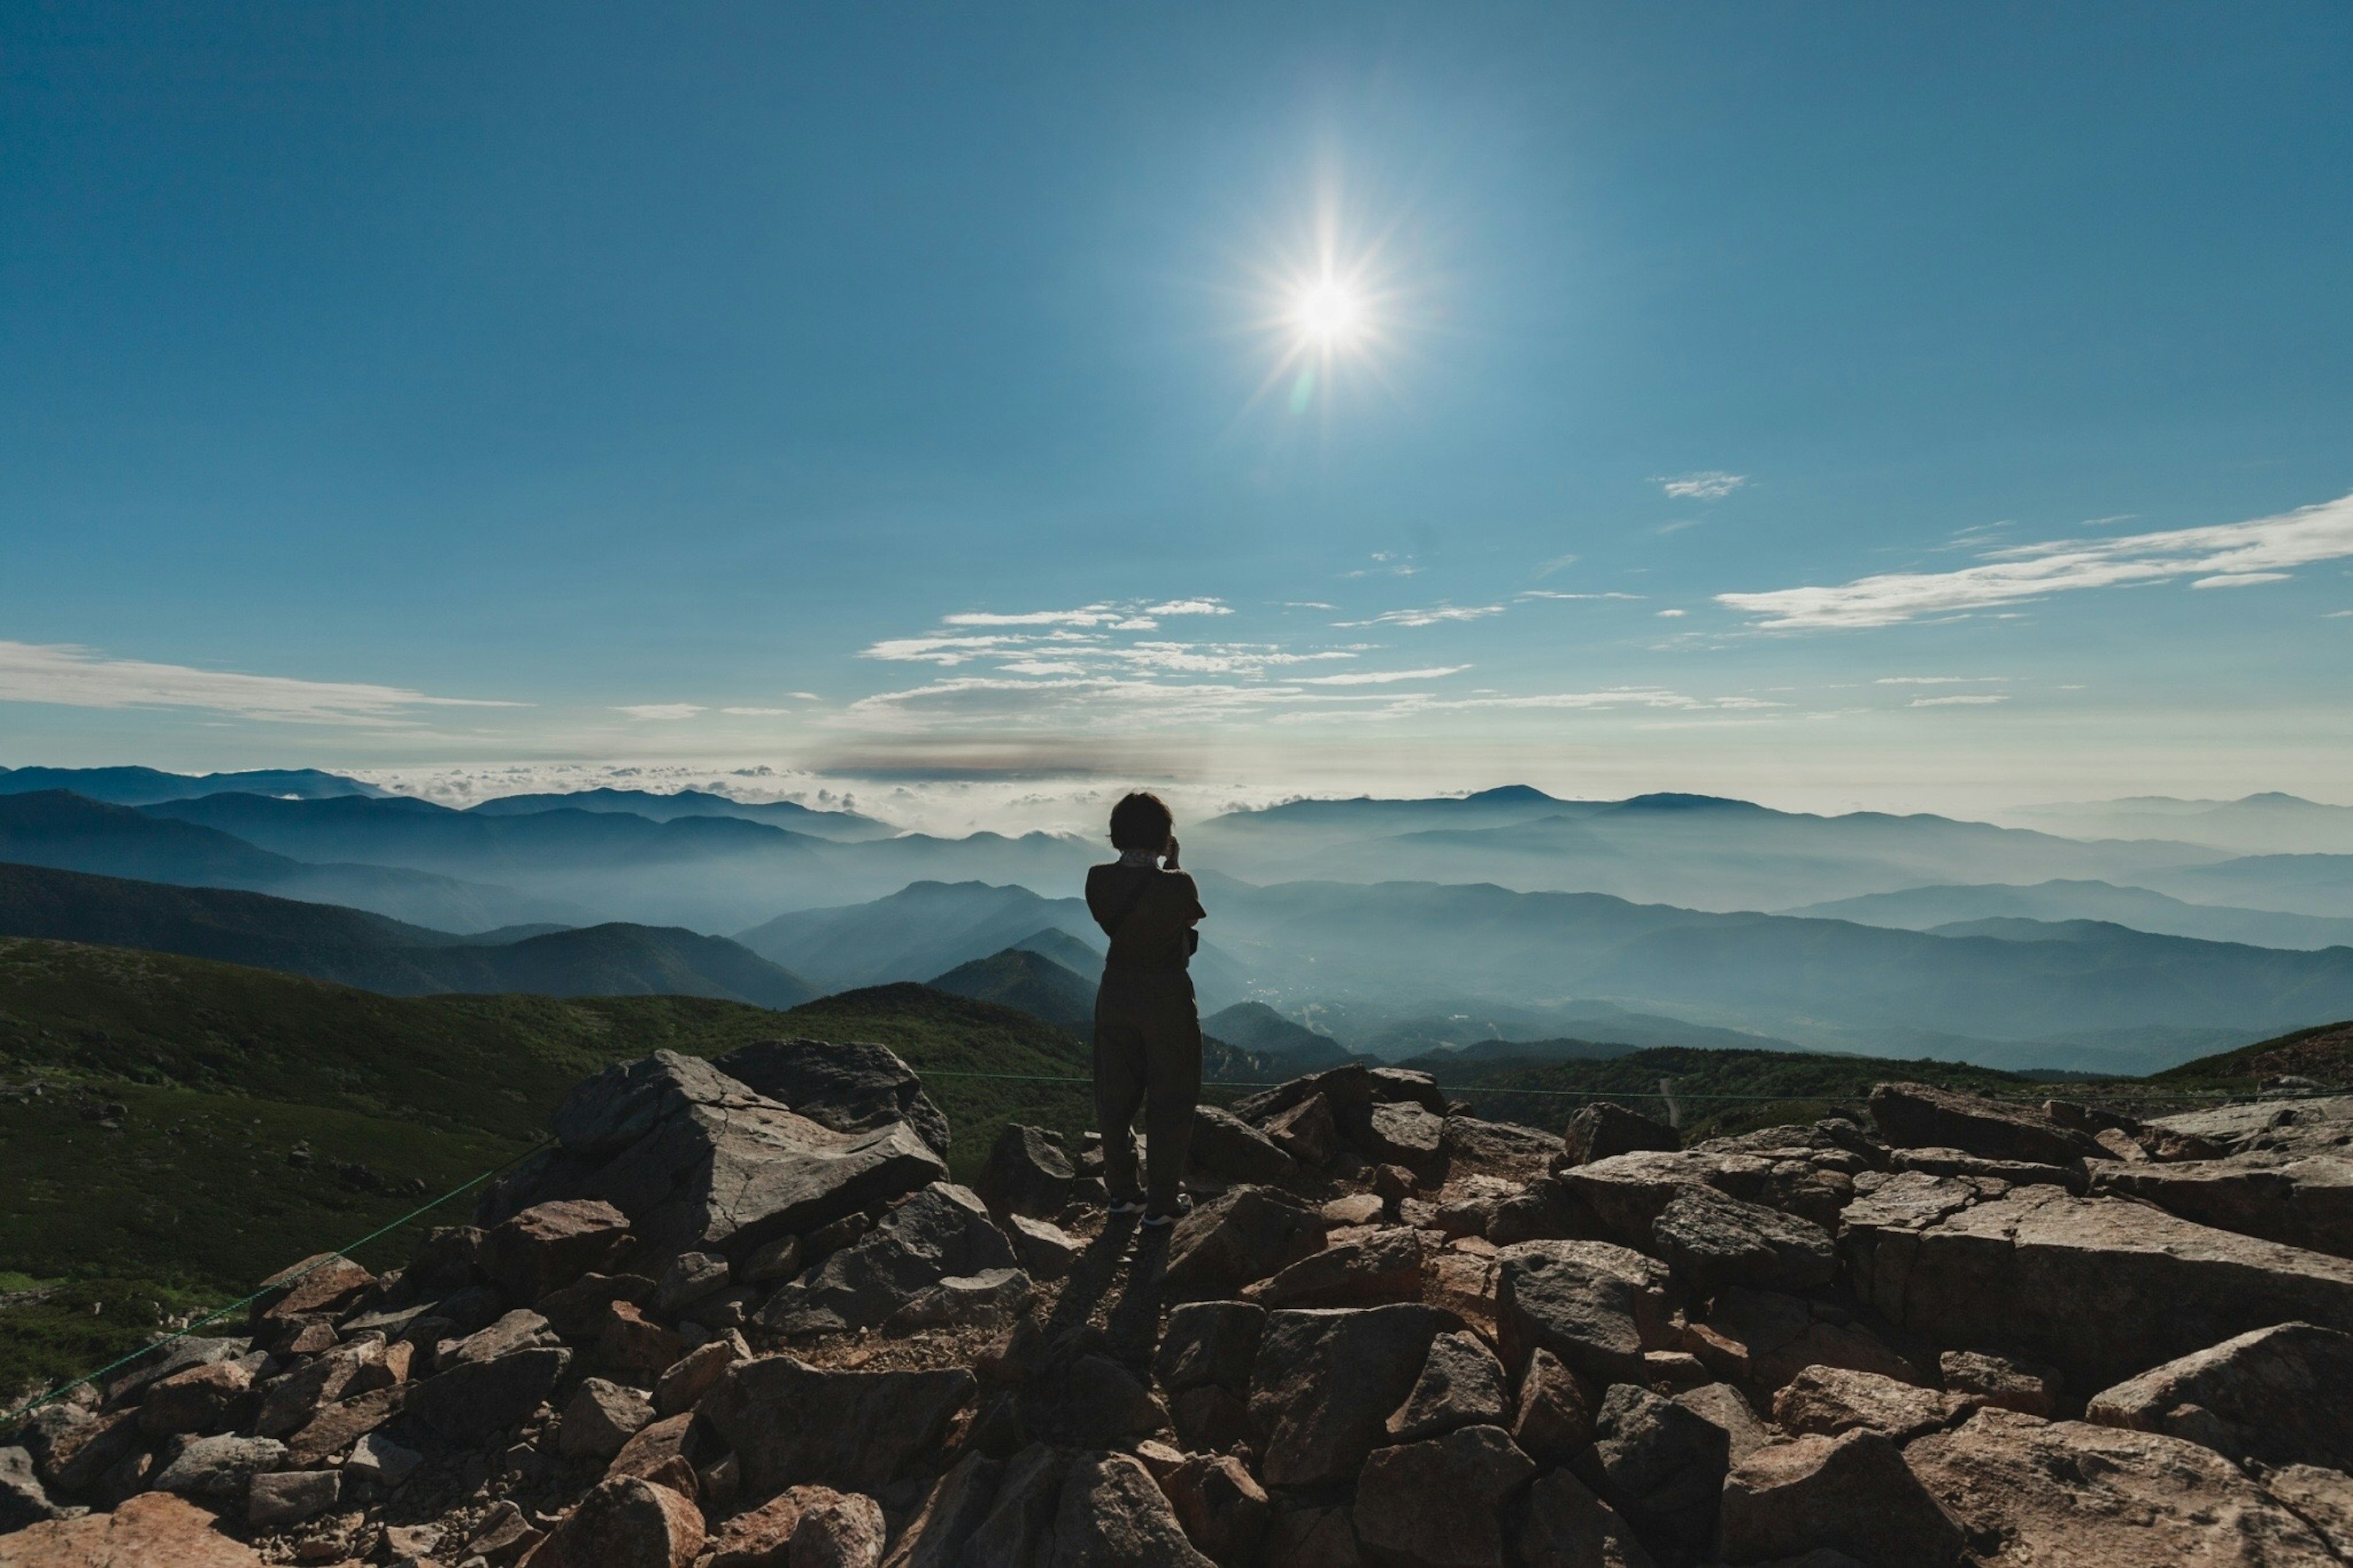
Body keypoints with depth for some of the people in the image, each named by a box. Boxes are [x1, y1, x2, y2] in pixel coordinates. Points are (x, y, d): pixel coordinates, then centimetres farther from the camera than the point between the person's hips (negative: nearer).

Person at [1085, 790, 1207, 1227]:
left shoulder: (1098, 880, -9)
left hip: (1116, 995, 4)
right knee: (1170, 1101, 11)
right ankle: (1161, 1202, 20)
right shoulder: (1177, 886, -21)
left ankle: (1122, 1191, 31)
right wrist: (1172, 866, 0)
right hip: (1167, 998, -4)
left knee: (1116, 1097, 18)